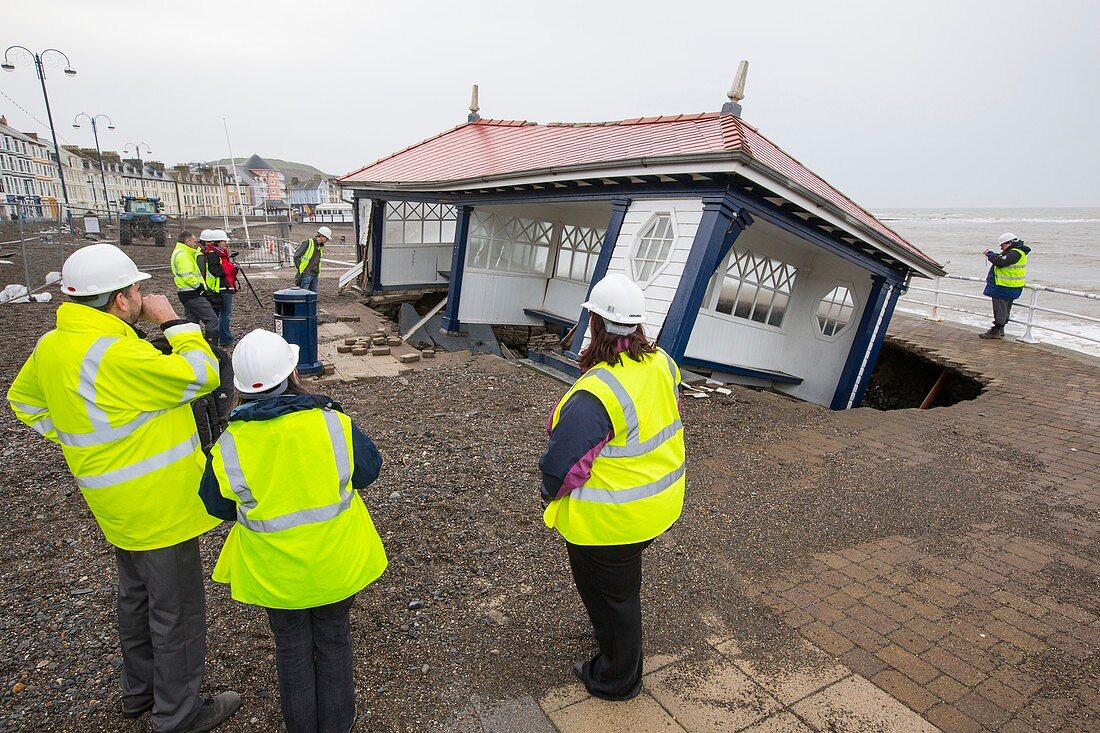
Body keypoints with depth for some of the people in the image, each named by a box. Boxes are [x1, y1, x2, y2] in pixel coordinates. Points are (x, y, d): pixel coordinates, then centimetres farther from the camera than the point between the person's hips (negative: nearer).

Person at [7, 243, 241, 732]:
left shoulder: (52, 345, 0)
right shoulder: (117, 356, -30)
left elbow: (25, 400, 15)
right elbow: (202, 376, -25)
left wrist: (78, 440, 14)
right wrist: (171, 321, -16)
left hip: (121, 504, 9)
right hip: (158, 506, -9)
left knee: (137, 596, 27)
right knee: (176, 611, 9)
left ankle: (140, 691, 47)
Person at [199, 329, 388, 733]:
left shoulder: (229, 446, -18)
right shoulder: (333, 424, -22)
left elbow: (218, 506, -1)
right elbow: (369, 469, -5)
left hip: (274, 571, 1)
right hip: (336, 562, 0)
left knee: (291, 646, 25)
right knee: (334, 639, 23)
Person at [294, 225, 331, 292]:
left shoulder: (320, 246, 15)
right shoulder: (308, 243, -10)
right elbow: (296, 256, -10)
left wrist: (317, 271, 17)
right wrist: (299, 269, -7)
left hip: (315, 275, 8)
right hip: (306, 274, -8)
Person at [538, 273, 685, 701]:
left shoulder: (595, 394, -34)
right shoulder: (662, 365, -8)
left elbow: (562, 464, -28)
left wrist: (549, 494, -7)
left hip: (608, 521, -8)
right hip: (660, 504, 8)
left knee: (610, 595, 18)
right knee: (623, 587, 31)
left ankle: (617, 679, 43)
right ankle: (617, 644, 58)